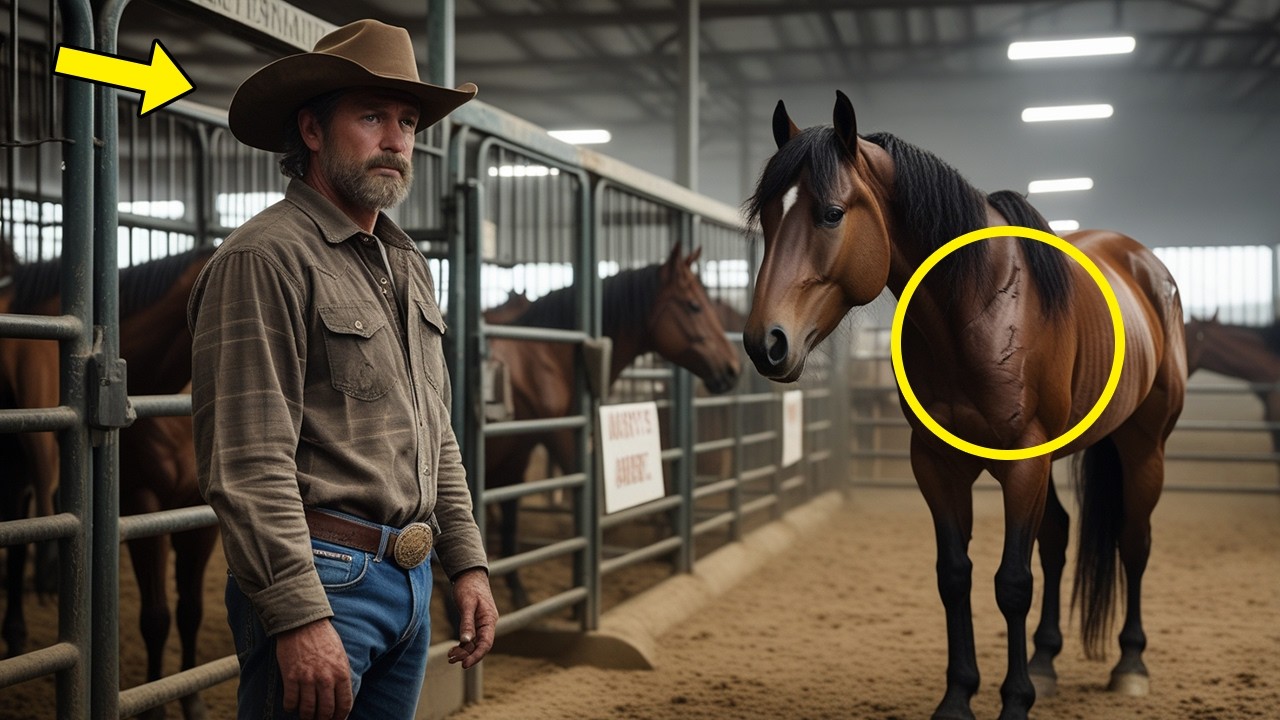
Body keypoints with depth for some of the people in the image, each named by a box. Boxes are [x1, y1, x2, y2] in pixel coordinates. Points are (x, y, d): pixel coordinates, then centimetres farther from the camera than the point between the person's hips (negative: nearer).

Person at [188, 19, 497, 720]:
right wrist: (300, 618, -24)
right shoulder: (263, 258, -12)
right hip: (323, 577, -8)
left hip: (411, 580, 8)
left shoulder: (409, 266, 16)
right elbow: (249, 465, -19)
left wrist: (467, 562, 14)